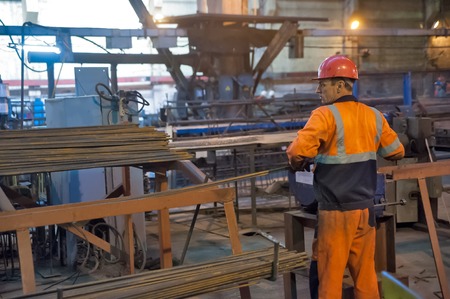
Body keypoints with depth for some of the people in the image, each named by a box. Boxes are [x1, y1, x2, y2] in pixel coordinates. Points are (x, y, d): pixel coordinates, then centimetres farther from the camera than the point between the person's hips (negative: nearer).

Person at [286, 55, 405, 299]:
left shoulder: (326, 115, -13)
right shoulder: (374, 116, 5)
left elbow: (297, 151, -25)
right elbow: (397, 152, 15)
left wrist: (298, 165, -4)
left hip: (336, 213, -5)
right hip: (365, 209, 6)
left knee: (330, 278, 6)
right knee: (366, 276, 13)